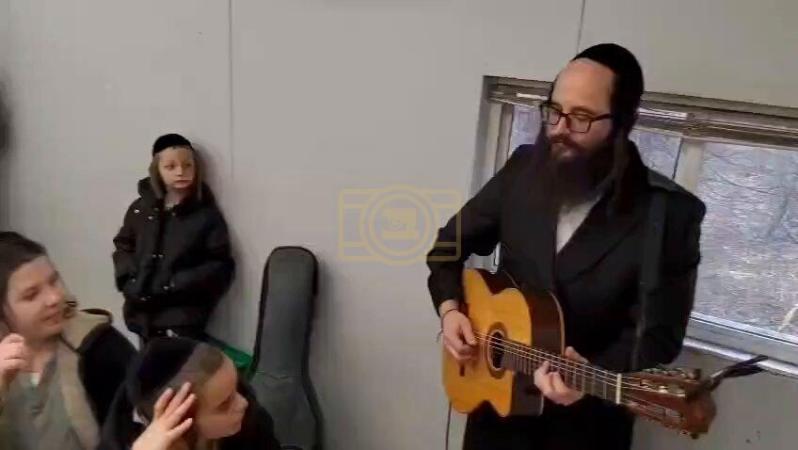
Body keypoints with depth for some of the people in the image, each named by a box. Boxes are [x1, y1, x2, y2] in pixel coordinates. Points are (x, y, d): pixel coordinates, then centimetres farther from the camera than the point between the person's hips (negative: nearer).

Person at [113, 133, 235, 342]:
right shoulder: (140, 208, 5)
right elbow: (123, 246, 14)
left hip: (183, 319, -4)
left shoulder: (206, 214, -7)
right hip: (143, 312, 5)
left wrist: (177, 286, -17)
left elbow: (219, 265, -9)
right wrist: (130, 282, -3)